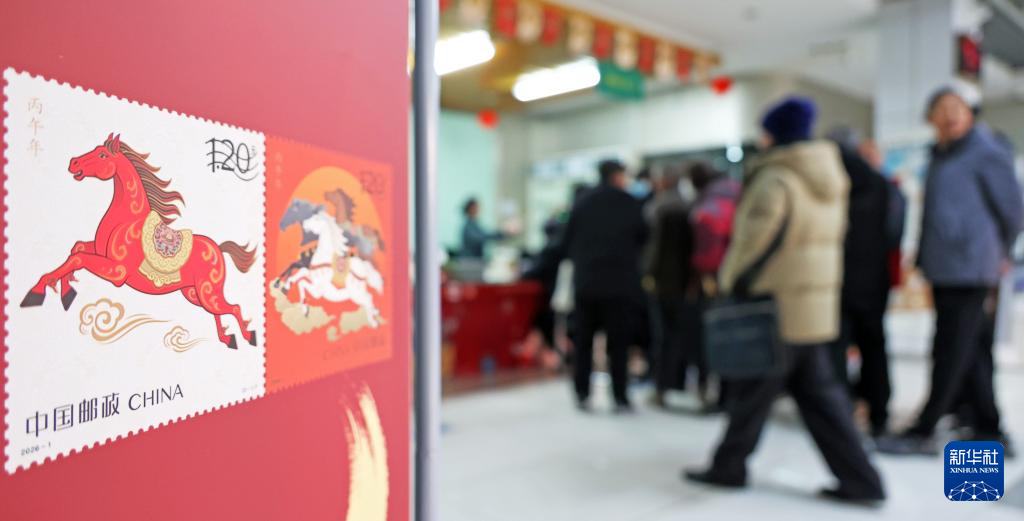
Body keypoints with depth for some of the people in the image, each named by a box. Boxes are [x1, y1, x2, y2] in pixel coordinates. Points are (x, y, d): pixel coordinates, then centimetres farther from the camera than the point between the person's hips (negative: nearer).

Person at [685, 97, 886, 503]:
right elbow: (832, 238, 15)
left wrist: (730, 282, -7)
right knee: (818, 393, 14)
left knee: (751, 394, 6)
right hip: (816, 305, 8)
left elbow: (753, 242, -19)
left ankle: (729, 466, 22)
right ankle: (860, 479, 14)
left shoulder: (774, 180, -15)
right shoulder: (831, 181, 12)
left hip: (776, 307, -8)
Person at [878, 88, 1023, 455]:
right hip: (942, 271, 8)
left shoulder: (987, 153, -7)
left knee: (951, 353, -2)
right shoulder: (940, 156, 17)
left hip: (967, 271, -8)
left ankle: (923, 432, 4)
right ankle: (991, 433, 22)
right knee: (968, 353, 12)